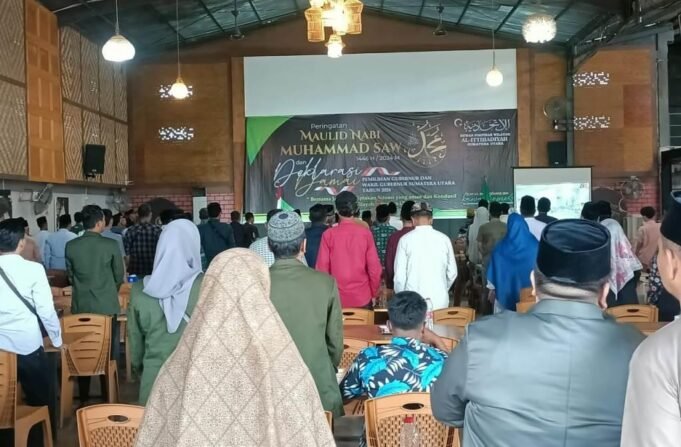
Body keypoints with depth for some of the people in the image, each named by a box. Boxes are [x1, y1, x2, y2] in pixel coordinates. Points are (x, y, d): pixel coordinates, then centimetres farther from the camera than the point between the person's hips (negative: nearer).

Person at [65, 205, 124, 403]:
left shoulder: (71, 246, -3)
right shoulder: (111, 245, -10)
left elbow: (70, 274, 8)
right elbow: (119, 275, -1)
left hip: (80, 305, 3)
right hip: (107, 305, -2)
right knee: (108, 351, 8)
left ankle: (84, 398, 16)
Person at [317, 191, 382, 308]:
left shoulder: (328, 234, -6)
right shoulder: (365, 233, -5)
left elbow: (322, 268, -5)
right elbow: (374, 267, -4)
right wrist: (374, 293, 10)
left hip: (337, 298, 0)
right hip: (363, 297, 0)